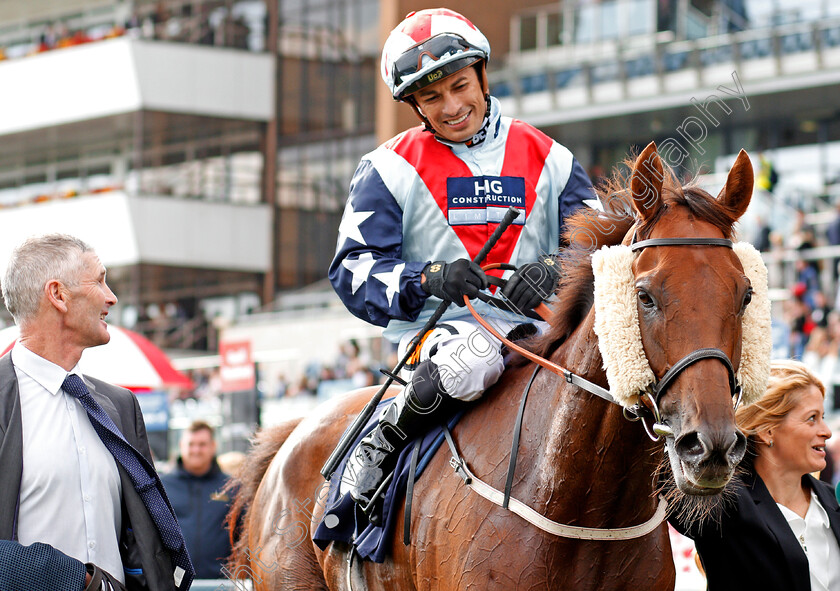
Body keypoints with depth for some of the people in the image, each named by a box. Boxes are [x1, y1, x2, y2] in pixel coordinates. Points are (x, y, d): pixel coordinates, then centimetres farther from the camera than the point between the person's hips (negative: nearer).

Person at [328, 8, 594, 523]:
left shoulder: (549, 160, 12)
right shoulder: (390, 169, 5)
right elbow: (353, 270, -1)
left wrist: (556, 271, -15)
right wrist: (432, 278, -20)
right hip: (440, 329, -3)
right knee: (473, 356, -40)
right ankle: (380, 448, -15)